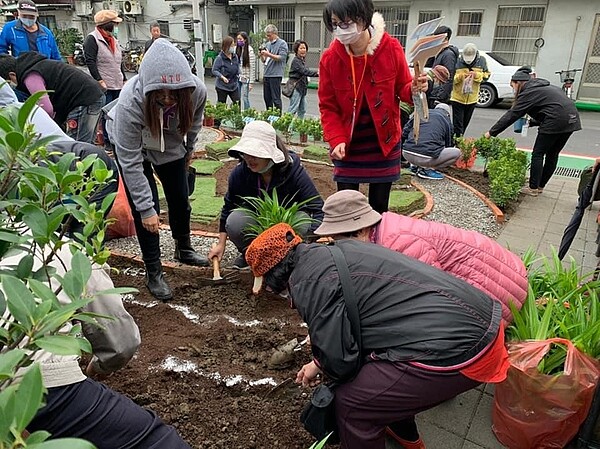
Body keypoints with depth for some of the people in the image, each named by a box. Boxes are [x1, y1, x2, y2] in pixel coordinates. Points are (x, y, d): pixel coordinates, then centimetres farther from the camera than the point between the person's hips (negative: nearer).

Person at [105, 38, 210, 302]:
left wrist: (189, 148, 11)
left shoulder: (196, 91, -31)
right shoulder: (130, 104, -41)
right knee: (143, 207, -8)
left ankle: (183, 250, 36)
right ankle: (153, 272, 8)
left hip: (170, 143, 4)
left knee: (180, 199, 11)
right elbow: (131, 162, -33)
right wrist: (146, 209, -31)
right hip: (131, 144, -3)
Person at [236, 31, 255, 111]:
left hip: (245, 79, -5)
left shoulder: (249, 50, -7)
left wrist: (251, 82, -13)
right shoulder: (236, 49, 9)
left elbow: (252, 67, -9)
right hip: (237, 78, 5)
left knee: (245, 99, -2)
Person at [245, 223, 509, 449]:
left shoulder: (307, 281, -12)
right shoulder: (339, 250, 15)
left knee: (351, 403, 4)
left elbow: (339, 361, -12)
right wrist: (321, 361, 32)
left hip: (457, 351, -10)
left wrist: (321, 367, 12)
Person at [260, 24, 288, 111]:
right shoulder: (267, 44, 18)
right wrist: (261, 55, -2)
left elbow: (281, 57, -14)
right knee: (267, 98, 11)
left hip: (276, 75, -7)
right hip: (266, 74, 7)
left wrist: (268, 54, -21)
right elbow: (263, 61, 19)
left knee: (276, 98, -6)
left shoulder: (282, 43, -1)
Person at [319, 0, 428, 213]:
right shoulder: (330, 58, -10)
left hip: (384, 143, 0)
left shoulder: (391, 48, -11)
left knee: (379, 206, 11)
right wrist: (337, 140, -17)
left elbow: (402, 88, 1)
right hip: (348, 145, 0)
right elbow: (328, 107, -4)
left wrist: (414, 89, -23)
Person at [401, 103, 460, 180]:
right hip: (427, 158, -5)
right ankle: (427, 169, 2)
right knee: (457, 152, 13)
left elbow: (404, 133, 13)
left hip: (407, 153, 5)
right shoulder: (447, 121, 15)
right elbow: (449, 144, 26)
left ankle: (415, 166, 18)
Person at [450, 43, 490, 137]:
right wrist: (460, 76, -23)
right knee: (457, 123, -6)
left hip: (472, 98, 4)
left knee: (465, 123, 15)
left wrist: (476, 75, -16)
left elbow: (486, 75, 3)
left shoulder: (482, 61, -1)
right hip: (457, 98, -4)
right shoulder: (457, 61, -11)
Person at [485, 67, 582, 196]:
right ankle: (540, 186, 22)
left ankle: (533, 188, 3)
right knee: (552, 154, 14)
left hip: (556, 121, -9)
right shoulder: (544, 87, 24)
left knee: (538, 154, 1)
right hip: (571, 119, 9)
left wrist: (491, 132, -3)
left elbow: (511, 115, -6)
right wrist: (532, 122, 16)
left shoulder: (528, 93, -4)